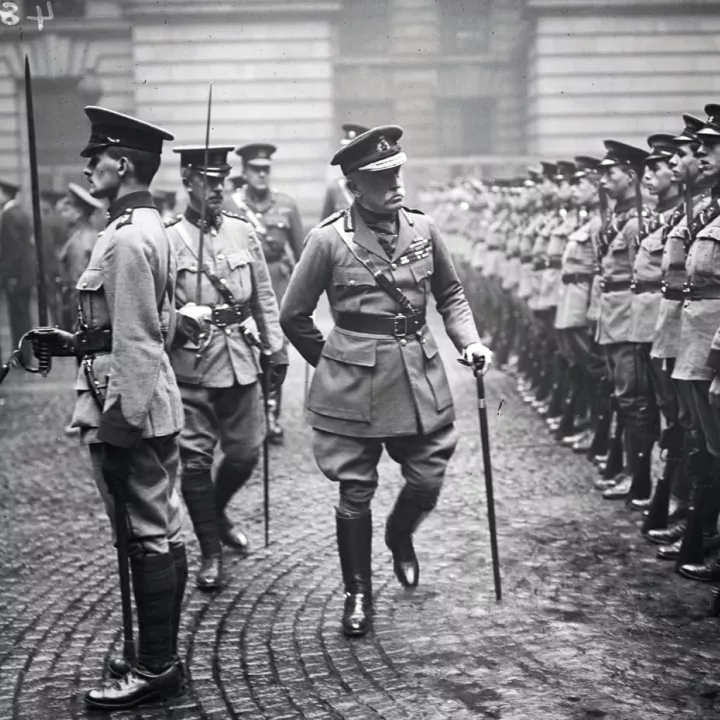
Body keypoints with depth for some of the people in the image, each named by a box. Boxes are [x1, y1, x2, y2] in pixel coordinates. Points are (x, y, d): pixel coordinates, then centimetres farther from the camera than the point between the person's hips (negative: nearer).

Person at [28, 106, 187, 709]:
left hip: (130, 412, -10)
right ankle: (159, 655, 26)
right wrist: (73, 342, 15)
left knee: (149, 536, -2)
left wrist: (121, 416, -20)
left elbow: (134, 341, -22)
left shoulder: (127, 239, -18)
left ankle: (156, 669, 8)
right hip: (150, 405, 10)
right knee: (157, 533, 15)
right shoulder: (149, 227, 14)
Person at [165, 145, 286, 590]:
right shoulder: (167, 239, -6)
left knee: (246, 453, 9)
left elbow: (264, 297, 11)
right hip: (191, 365, -4)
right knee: (195, 460, -2)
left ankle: (217, 513, 39)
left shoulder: (244, 232, 7)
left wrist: (276, 349, 9)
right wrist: (179, 319, -21)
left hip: (241, 362, 4)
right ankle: (211, 553, 13)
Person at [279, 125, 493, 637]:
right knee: (355, 493, 3)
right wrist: (333, 362, 7)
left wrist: (470, 341, 0)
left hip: (420, 377, 3)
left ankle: (400, 537, 40)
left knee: (428, 480, 6)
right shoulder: (329, 239, -8)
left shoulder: (422, 229, 2)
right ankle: (358, 595, 20)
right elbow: (294, 316, 2)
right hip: (354, 384, -3)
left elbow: (451, 295, 15)